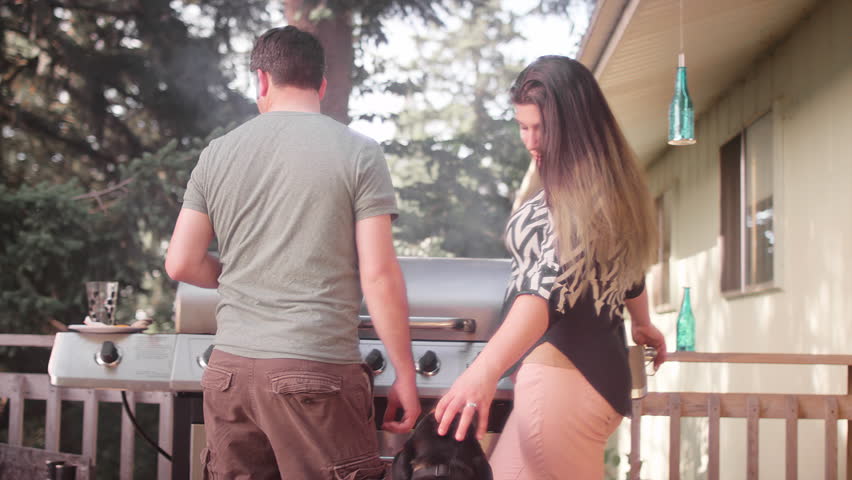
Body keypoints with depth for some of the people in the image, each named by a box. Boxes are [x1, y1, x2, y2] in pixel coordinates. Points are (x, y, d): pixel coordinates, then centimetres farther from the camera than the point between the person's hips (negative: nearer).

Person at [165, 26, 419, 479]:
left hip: (229, 369, 4)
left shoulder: (217, 153, 8)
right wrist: (405, 375, 0)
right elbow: (378, 275, -7)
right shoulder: (358, 153, -2)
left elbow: (182, 264, 9)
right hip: (315, 371, -4)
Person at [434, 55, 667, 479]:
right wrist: (642, 325, 48)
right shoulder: (610, 187, 14)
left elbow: (549, 287, -32)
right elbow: (627, 268, 30)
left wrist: (485, 367, -46)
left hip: (562, 372, -10)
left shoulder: (578, 198, -17)